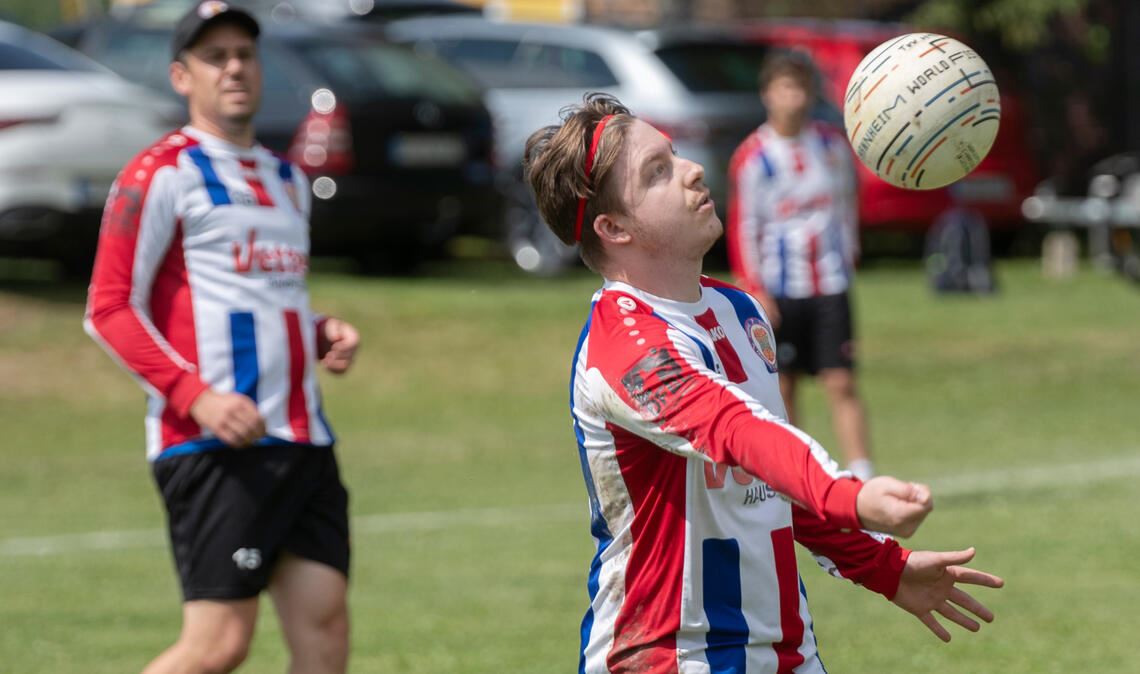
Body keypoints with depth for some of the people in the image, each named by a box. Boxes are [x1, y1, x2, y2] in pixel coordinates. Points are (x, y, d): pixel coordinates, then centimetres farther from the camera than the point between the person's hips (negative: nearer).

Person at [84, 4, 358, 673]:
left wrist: (325, 333, 10)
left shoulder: (288, 179, 21)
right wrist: (196, 396, -19)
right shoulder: (162, 174, -4)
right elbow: (109, 309, -8)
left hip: (303, 441, 8)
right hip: (214, 445, -8)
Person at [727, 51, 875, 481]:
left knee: (841, 382, -6)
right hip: (779, 290, -2)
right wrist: (755, 291, -11)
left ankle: (863, 477, -9)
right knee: (782, 386, 4)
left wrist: (846, 258, 11)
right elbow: (742, 228, -5)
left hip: (830, 286, 2)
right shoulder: (752, 157, -6)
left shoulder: (833, 145, 4)